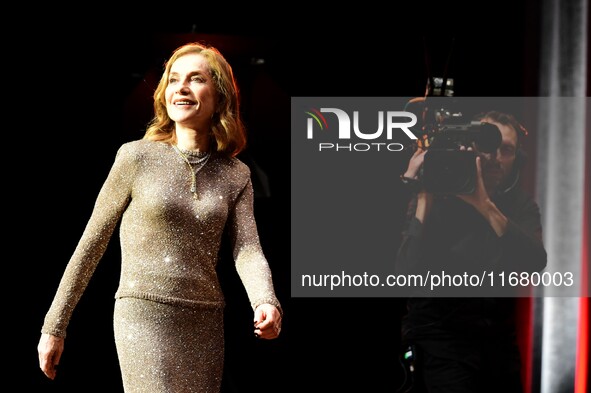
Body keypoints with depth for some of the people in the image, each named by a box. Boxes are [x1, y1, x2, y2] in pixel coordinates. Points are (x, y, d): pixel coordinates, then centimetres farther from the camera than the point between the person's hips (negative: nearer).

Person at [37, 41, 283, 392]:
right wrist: (54, 326, 3)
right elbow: (92, 243, 3)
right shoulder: (137, 157, -2)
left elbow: (247, 250, -5)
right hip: (146, 315, -4)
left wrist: (266, 302, -27)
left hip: (207, 324, 4)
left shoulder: (236, 175, 7)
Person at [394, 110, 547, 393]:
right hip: (441, 339, -4)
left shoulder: (520, 205, 1)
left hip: (499, 340, 5)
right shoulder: (435, 200, -10)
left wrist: (485, 205, -27)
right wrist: (422, 198, -25)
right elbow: (407, 275, -23)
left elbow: (535, 262, -19)